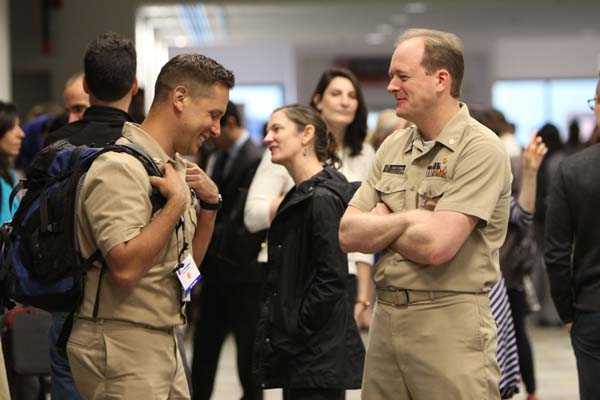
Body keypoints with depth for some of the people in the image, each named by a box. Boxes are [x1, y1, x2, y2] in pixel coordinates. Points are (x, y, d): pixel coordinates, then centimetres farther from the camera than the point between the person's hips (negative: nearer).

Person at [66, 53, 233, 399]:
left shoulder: (174, 166, 14)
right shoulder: (120, 167, -16)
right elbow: (125, 268, -26)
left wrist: (209, 204, 5)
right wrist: (177, 202, -20)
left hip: (164, 341, 9)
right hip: (120, 346, -9)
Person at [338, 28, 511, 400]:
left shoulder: (481, 149, -11)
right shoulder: (392, 147, 11)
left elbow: (436, 245, -21)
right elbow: (349, 234, 5)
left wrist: (379, 225, -3)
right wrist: (407, 219, -10)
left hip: (450, 324, -6)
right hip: (385, 317, 7)